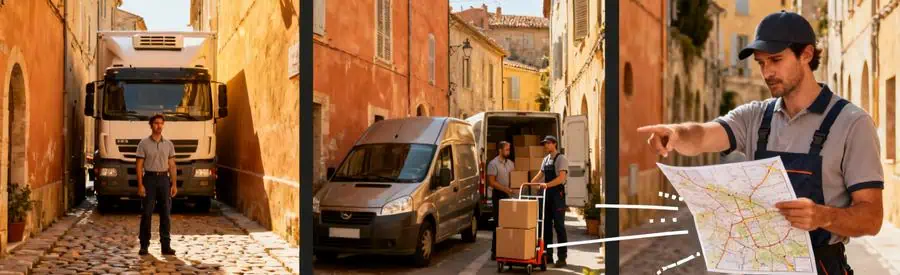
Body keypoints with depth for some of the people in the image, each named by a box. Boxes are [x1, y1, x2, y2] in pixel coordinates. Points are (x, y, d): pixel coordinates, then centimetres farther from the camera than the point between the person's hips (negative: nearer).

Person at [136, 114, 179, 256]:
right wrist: (140, 185, -12)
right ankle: (144, 245, 6)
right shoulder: (144, 143, -1)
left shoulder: (168, 144, 8)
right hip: (149, 179, -3)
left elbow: (172, 166, 9)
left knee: (165, 214, 2)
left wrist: (174, 184, 2)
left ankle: (166, 245, 7)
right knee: (146, 213, -1)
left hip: (164, 179, 3)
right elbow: (139, 166, -4)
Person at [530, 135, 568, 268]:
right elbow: (540, 174, 22)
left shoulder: (561, 158, -10)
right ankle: (548, 255, 17)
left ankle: (561, 258, 0)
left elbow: (561, 178, -20)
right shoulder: (546, 159, 14)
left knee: (559, 226, -5)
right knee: (546, 225, 10)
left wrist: (547, 184, -32)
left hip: (557, 194, -8)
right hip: (547, 194, 8)